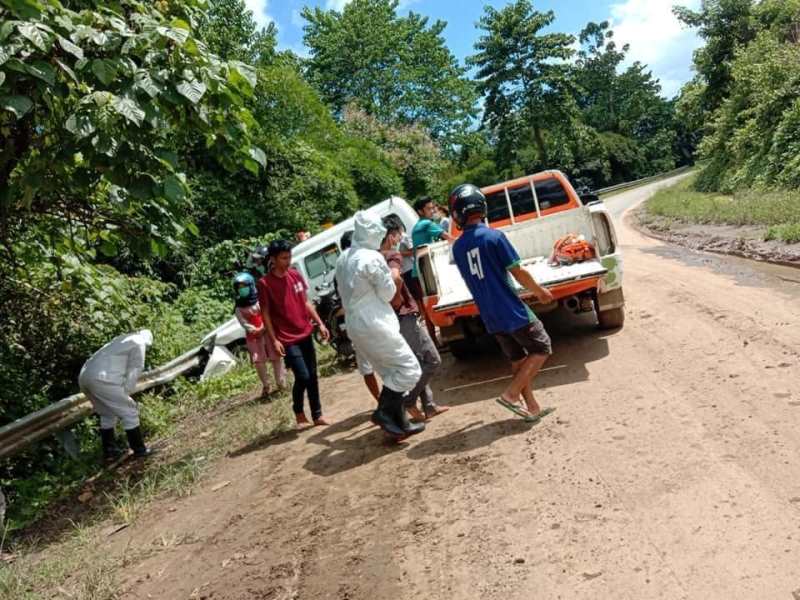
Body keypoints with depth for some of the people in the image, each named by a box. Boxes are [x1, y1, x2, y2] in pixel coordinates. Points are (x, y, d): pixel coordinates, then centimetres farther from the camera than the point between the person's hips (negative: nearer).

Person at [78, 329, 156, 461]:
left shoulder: (121, 340, 30)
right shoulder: (139, 343, 5)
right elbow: (134, 371, 1)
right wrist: (126, 394, 7)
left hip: (84, 376, 9)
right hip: (102, 380, -9)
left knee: (107, 414, 24)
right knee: (129, 413, 4)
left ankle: (109, 451, 29)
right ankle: (139, 450, 13)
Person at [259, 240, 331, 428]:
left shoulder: (296, 275, 5)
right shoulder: (264, 283, -11)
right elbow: (265, 314, -9)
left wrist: (320, 323, 7)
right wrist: (274, 340, -14)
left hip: (306, 334, 6)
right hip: (287, 340, -6)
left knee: (312, 376, 9)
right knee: (303, 377, -10)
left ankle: (317, 415, 21)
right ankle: (298, 411, 17)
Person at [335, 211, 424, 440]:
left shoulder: (343, 258, 10)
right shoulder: (373, 258, -16)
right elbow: (387, 293, -9)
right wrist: (393, 275, 8)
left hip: (354, 324, 9)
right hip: (374, 324, -9)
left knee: (391, 374, 16)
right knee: (409, 368, -2)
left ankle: (399, 423, 18)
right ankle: (384, 411, -5)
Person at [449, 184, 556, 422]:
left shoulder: (457, 247, 1)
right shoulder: (494, 236, -16)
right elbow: (518, 272, -11)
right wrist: (540, 291, 5)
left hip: (490, 317, 6)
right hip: (512, 310, -6)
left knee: (518, 359, 18)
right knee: (541, 349, 10)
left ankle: (532, 408, 22)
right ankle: (511, 394, 1)